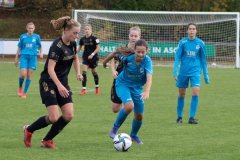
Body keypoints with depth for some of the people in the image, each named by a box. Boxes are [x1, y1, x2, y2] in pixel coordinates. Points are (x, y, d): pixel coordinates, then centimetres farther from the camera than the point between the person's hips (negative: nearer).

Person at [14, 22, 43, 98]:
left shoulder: (36, 37, 4)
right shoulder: (23, 36, 3)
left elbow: (40, 46, 15)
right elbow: (19, 48, 10)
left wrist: (41, 53, -5)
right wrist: (16, 58, 11)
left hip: (33, 57, 1)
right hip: (24, 56, -1)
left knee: (29, 75, -1)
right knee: (23, 74, -13)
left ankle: (24, 92, 9)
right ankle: (20, 87, 16)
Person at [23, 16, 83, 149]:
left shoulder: (72, 44, 2)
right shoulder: (57, 46, -22)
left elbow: (75, 58, 24)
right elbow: (50, 69, -28)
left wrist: (78, 73, 7)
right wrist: (59, 86, -39)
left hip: (63, 83, 8)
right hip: (48, 83, -8)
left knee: (68, 115, -5)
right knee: (54, 118, -13)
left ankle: (47, 140, 10)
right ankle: (28, 130, 13)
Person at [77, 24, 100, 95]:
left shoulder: (94, 38, -12)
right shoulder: (83, 39, 0)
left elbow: (98, 48, -13)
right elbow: (80, 47, 15)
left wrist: (92, 54, -23)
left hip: (93, 58, -3)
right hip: (85, 57, 3)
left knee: (94, 73, 10)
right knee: (84, 72, -11)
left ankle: (97, 88, 30)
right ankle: (84, 89, -9)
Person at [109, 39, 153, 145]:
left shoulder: (147, 61, -26)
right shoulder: (128, 57, -25)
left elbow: (149, 77, -42)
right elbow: (117, 54, 1)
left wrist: (147, 91, -54)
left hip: (137, 88, 2)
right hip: (123, 84, -2)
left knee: (139, 116, 9)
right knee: (129, 106, -30)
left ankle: (133, 135, 40)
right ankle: (115, 127, -7)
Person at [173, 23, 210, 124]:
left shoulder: (200, 43, 1)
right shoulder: (182, 42, -1)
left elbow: (203, 60, 10)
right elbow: (177, 57, 0)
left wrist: (206, 74, 11)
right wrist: (175, 72, -9)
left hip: (195, 71, 0)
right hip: (183, 72, 0)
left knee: (195, 92, -15)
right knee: (181, 94, 7)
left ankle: (192, 117, -9)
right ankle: (179, 117, 20)